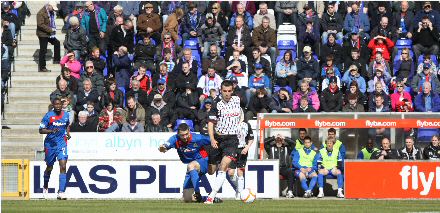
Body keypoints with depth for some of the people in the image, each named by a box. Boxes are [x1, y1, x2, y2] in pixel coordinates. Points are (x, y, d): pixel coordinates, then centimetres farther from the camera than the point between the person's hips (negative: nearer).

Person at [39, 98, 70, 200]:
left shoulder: (66, 115, 3)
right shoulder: (48, 116, -8)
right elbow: (41, 130, -8)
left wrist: (68, 133, 6)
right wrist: (51, 131, -24)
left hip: (61, 143, 1)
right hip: (50, 143, -1)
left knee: (63, 166, -15)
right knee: (49, 167, 13)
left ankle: (61, 192, -17)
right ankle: (45, 187, 42)